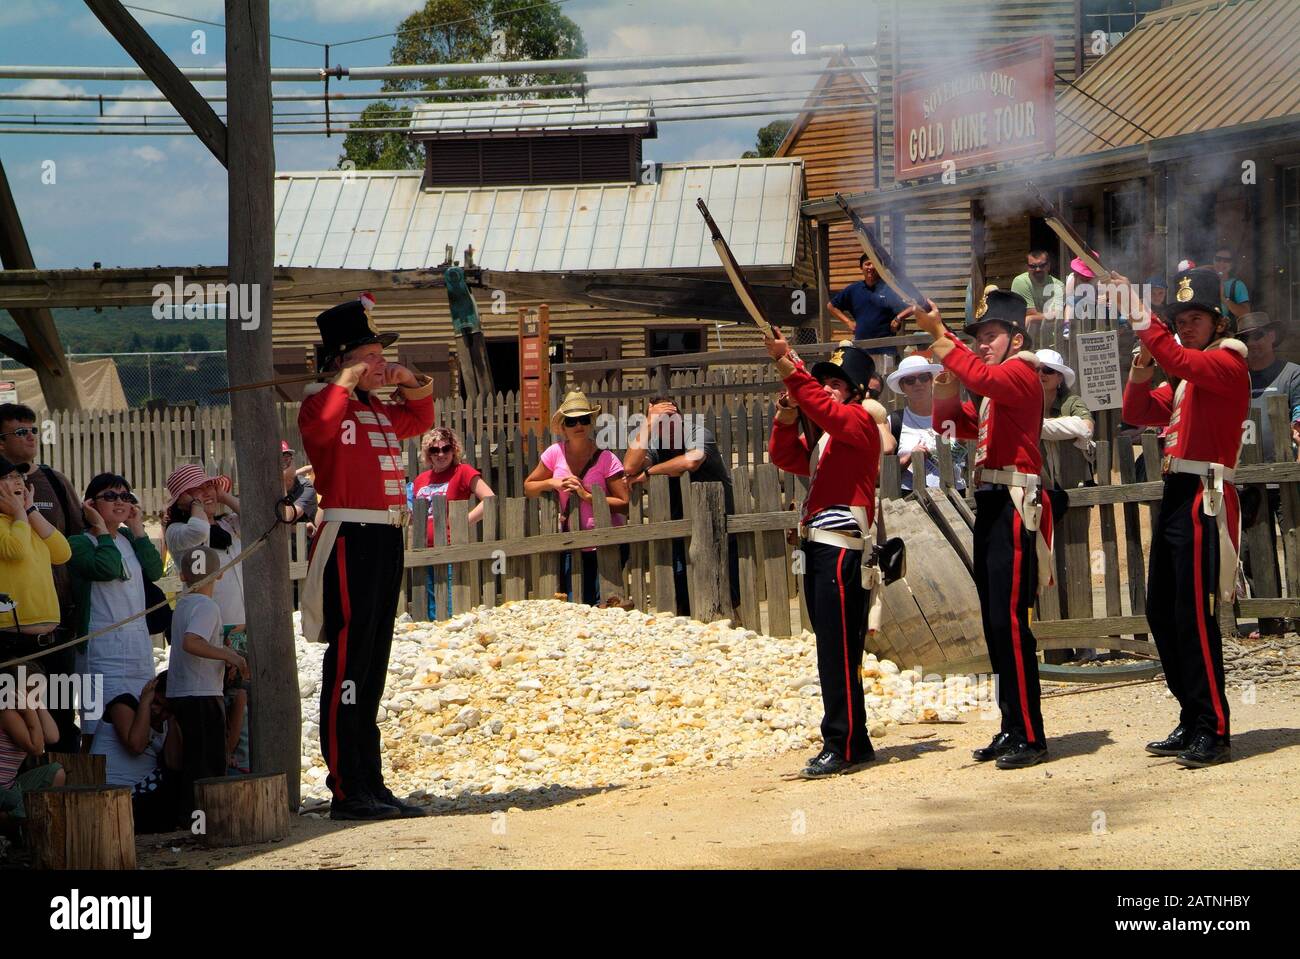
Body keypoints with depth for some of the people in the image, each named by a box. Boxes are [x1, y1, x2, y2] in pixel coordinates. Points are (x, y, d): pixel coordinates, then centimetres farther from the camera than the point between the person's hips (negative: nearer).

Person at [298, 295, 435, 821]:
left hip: (388, 539, 9)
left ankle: (370, 785, 16)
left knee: (373, 669, 12)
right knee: (349, 664, -9)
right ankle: (347, 791, -9)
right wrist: (347, 382, -21)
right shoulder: (325, 402, -8)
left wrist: (412, 384, 15)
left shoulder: (381, 409, 17)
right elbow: (318, 426, -30)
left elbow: (421, 421, 33)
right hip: (350, 538, -9)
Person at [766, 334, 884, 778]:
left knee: (837, 652, -11)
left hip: (841, 549, -10)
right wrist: (786, 416, -2)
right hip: (816, 544, 10)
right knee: (833, 650, 11)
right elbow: (787, 458, 15)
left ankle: (841, 746, -11)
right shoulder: (825, 432, 21)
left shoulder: (860, 421, -5)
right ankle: (855, 742, 16)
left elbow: (823, 407, -23)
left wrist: (788, 364, -30)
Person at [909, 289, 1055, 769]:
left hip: (1013, 509, -10)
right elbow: (957, 423, 22)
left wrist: (939, 335, -28)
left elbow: (982, 378, -28)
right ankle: (1012, 729, 16)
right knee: (994, 624, 10)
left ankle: (1030, 737, -11)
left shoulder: (1021, 373, -7)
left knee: (1009, 621, -12)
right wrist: (945, 391, 3)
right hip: (988, 506, 10)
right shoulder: (991, 391, 21)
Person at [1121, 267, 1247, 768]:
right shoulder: (1186, 378, 21)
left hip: (1204, 499, -10)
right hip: (1175, 496, 10)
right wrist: (1142, 367, 0)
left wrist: (1140, 318, -25)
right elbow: (1138, 412, 17)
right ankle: (1192, 723, 20)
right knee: (1162, 612, 11)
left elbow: (1179, 360, -26)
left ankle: (1214, 733, -8)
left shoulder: (1228, 361, -7)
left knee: (1194, 614, -11)